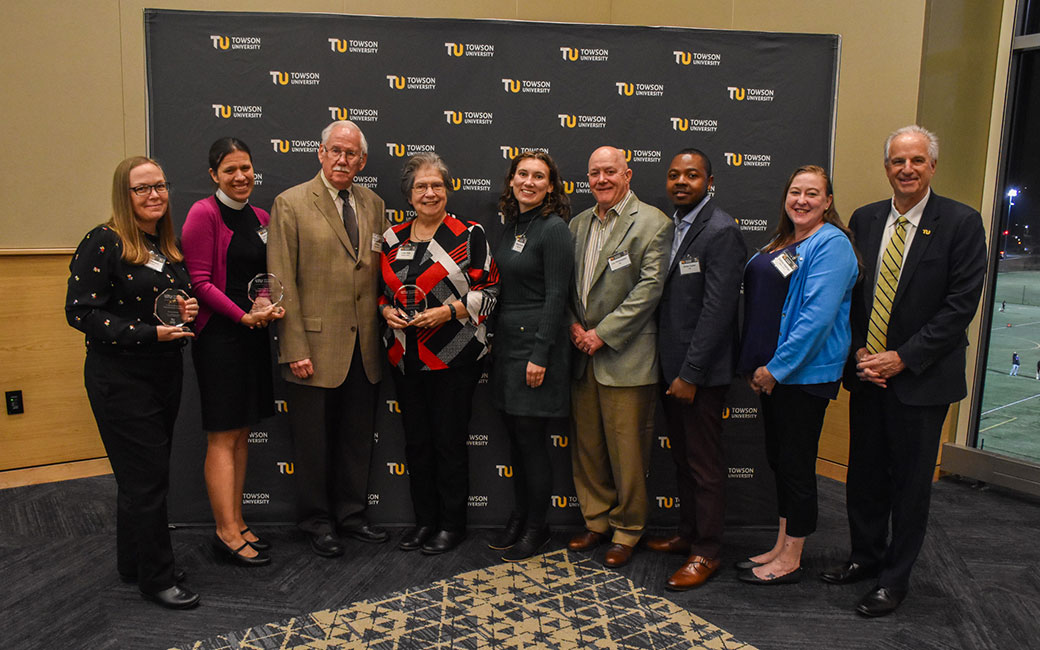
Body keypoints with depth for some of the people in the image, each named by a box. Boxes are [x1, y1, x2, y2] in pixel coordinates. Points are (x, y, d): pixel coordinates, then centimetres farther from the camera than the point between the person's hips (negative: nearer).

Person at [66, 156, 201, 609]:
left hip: (165, 374, 8)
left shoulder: (168, 246, 10)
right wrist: (150, 333, -23)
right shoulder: (104, 243, -13)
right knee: (146, 477, -1)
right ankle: (157, 577, 15)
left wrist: (187, 312, -1)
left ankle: (134, 563, 33)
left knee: (146, 474, 17)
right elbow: (81, 312, -17)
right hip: (121, 379, -7)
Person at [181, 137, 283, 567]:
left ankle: (236, 524, 22)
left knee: (241, 433, 12)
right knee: (222, 436, -1)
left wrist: (270, 306, -1)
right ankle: (226, 532, 9)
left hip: (252, 334, 7)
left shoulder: (259, 218, 12)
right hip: (218, 334, -7)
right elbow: (200, 282, -13)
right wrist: (243, 316, -16)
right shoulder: (203, 214, -9)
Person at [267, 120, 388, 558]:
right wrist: (295, 350, -13)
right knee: (313, 440, 8)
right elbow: (283, 283, -9)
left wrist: (382, 328, 5)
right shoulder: (291, 204, -5)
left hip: (364, 346, 5)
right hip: (316, 345, -4)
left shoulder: (373, 205, 10)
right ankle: (318, 521, 27)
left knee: (358, 436, 15)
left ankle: (352, 514, 32)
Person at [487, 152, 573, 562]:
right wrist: (494, 340, 14)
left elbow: (555, 296, -15)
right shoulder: (511, 226, 13)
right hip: (507, 342, 8)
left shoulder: (554, 228, -10)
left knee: (531, 439, -1)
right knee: (515, 436, 14)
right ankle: (519, 518, 28)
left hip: (536, 342, -8)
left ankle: (537, 528, 16)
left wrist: (540, 355, -19)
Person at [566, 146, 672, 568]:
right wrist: (574, 325, -1)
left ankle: (627, 530, 20)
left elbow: (650, 287, -13)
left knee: (626, 450, 2)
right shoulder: (578, 224, 14)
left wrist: (602, 333, -14)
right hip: (583, 357, 6)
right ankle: (596, 521, 30)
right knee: (587, 446, 13)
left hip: (626, 358, -6)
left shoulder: (652, 223, -5)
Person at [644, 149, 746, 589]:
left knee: (705, 464, 4)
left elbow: (717, 308, -19)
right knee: (682, 457, 19)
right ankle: (687, 534, 35)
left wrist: (690, 373, -19)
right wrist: (669, 367, 10)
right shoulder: (668, 226, 11)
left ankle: (706, 552, 18)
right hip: (671, 364, 8)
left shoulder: (721, 231, -14)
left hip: (701, 371, -8)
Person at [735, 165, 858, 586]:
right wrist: (755, 366, 10)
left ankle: (790, 561, 16)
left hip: (804, 373, -9)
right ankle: (781, 547, 29)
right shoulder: (780, 243, 15)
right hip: (771, 371, 9)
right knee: (779, 459, 15)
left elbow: (818, 315, -20)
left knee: (796, 464, 2)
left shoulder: (831, 244, -12)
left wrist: (776, 368, -19)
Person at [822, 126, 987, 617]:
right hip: (866, 373, 4)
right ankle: (865, 556, 35)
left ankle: (894, 578, 24)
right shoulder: (864, 220, 6)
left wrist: (903, 358, -15)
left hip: (921, 377, -4)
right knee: (864, 474, 14)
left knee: (910, 481, 8)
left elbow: (961, 304, -11)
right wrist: (859, 352, -4)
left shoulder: (961, 223, -7)